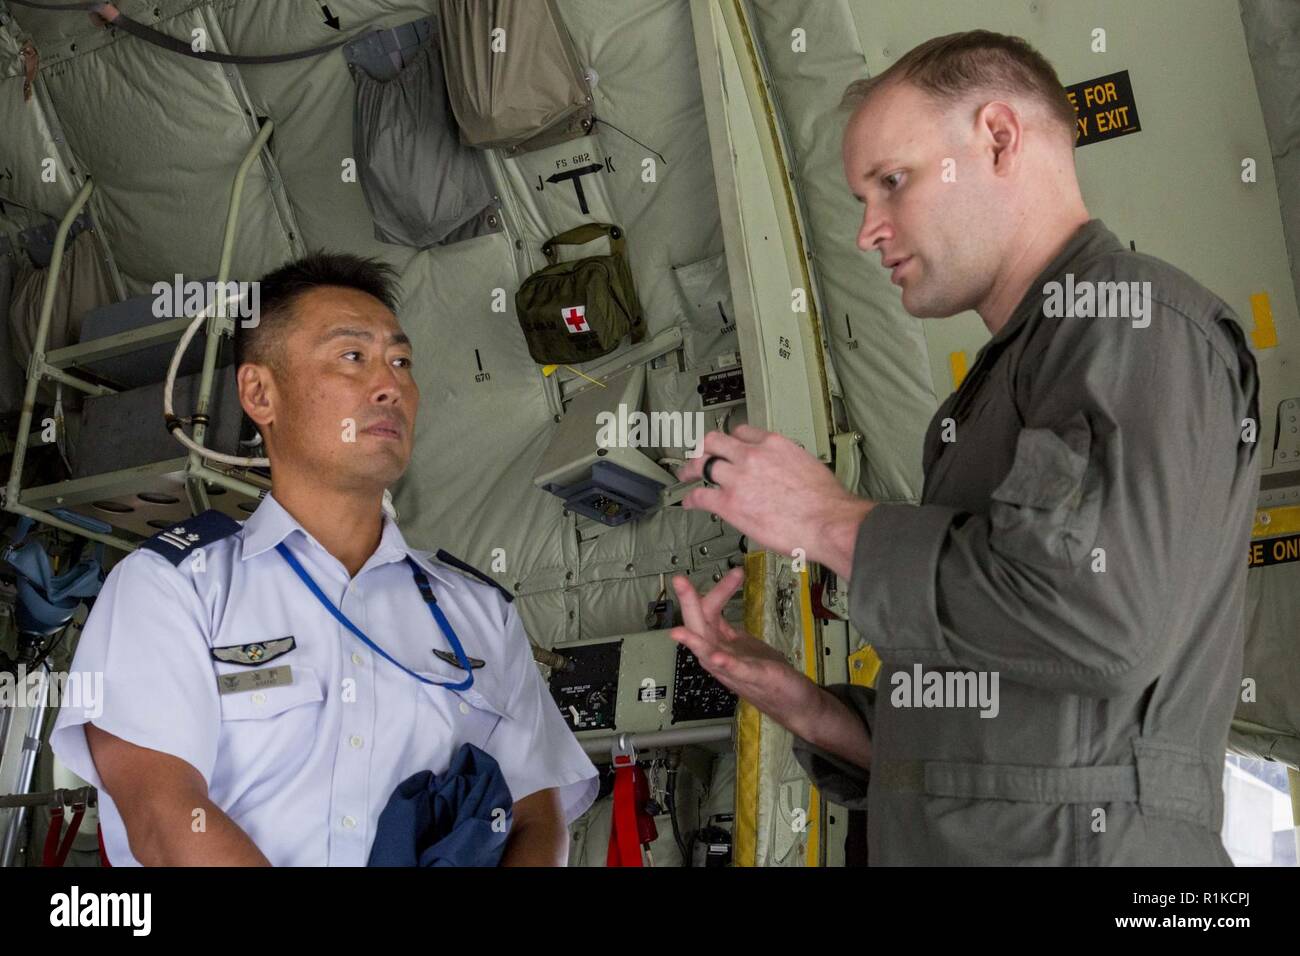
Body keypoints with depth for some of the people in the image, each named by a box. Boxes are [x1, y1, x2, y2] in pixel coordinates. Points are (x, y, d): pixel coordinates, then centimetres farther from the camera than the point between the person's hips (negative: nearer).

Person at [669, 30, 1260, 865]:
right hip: (958, 842, 8)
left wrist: (835, 523, -12)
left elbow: (1100, 616, -24)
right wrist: (806, 709, 4)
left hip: (1080, 843, -8)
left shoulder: (1128, 318, -6)